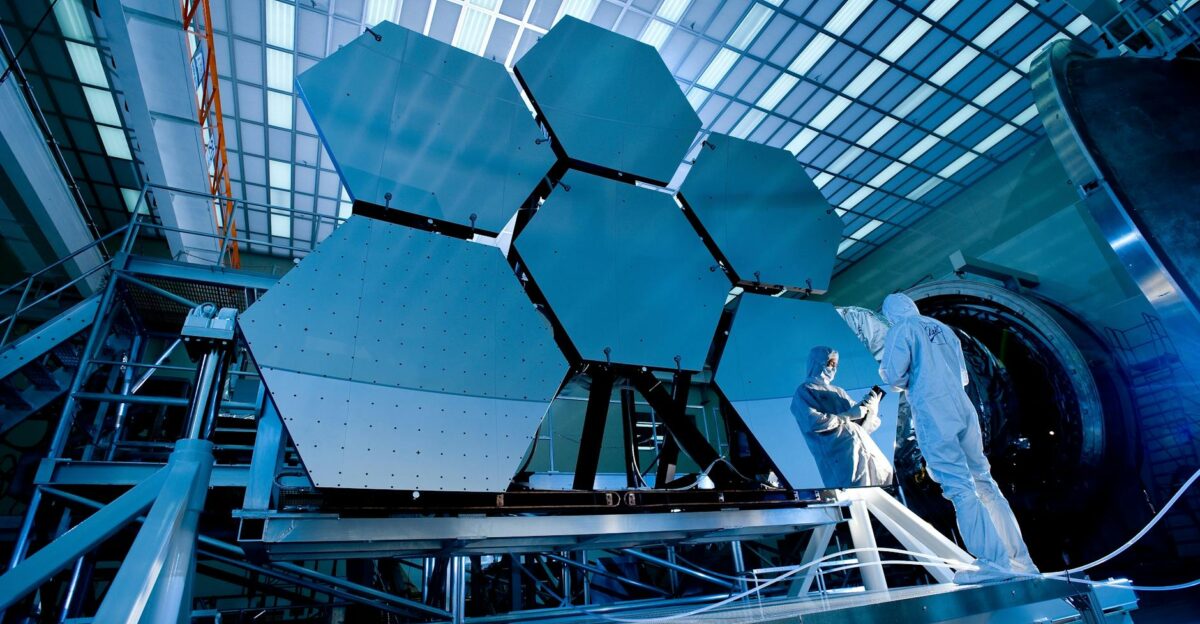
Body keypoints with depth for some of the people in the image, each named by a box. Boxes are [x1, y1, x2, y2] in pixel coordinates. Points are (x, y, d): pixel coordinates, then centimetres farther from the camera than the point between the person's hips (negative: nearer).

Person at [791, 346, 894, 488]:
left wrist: (871, 405, 0)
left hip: (865, 446, 7)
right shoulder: (804, 391, 3)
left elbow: (864, 418, 22)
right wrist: (848, 416, -7)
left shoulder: (838, 391, 25)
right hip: (840, 454, -7)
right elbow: (813, 422, -14)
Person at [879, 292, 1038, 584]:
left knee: (959, 487, -8)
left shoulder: (901, 329, 0)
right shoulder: (943, 328, 21)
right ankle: (1021, 559, 14)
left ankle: (995, 561, -10)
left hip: (932, 412, -7)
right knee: (984, 481, 11)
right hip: (963, 407, 7)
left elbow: (893, 374, -10)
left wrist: (905, 382, 11)